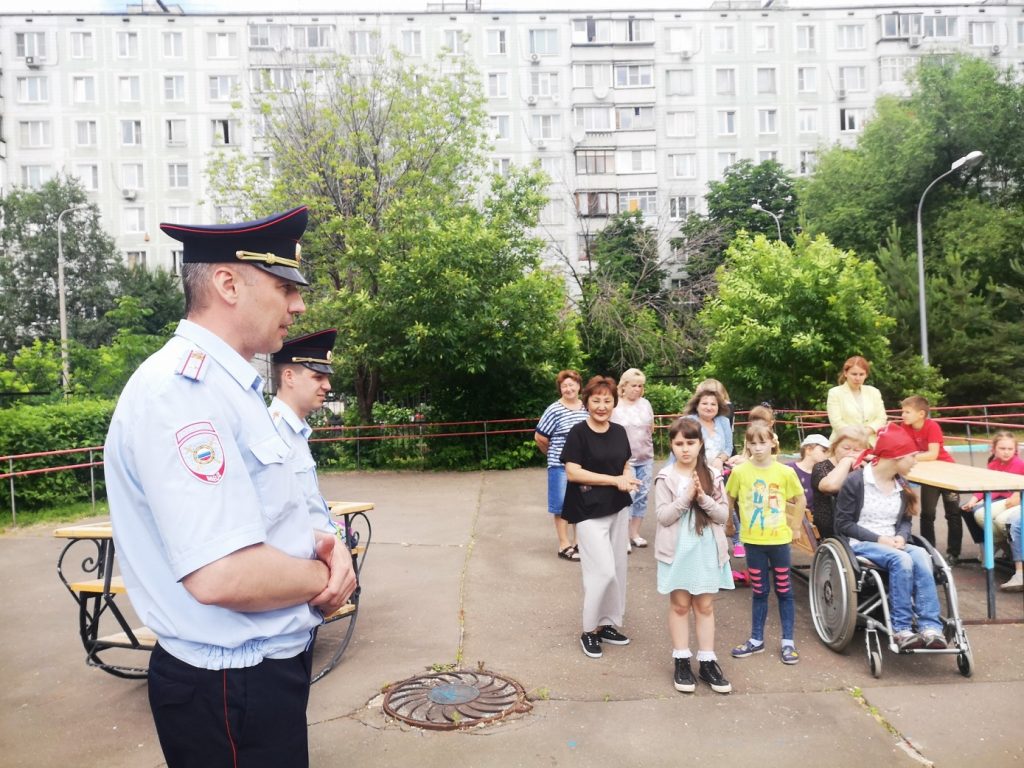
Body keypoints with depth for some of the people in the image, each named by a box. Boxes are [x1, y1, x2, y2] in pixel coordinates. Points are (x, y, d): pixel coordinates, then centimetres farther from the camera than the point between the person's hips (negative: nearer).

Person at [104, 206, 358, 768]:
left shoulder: (225, 384, 8)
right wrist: (325, 575, -15)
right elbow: (223, 577, -33)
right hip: (229, 687, -9)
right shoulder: (183, 388, -25)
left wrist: (324, 548, -5)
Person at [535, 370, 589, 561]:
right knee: (563, 505, 3)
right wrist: (555, 454, 7)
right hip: (561, 466, -5)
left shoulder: (587, 407, 5)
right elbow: (539, 438, -6)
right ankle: (564, 545, 12)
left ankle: (577, 542, 26)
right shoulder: (554, 410, -11)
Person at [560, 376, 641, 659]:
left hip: (618, 508, 7)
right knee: (603, 571, -9)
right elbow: (572, 472, -18)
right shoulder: (578, 433, -12)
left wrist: (627, 478, -7)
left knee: (618, 570, 12)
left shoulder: (619, 431, 6)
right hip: (589, 511, -6)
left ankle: (608, 624, 28)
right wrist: (614, 480, -19)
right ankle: (589, 630, 10)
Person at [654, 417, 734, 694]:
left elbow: (724, 515, -2)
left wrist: (703, 498, -18)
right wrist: (686, 496, -22)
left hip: (707, 550, 2)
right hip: (677, 550, -2)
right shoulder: (666, 478, -7)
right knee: (680, 605, 8)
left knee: (705, 606, 10)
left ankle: (707, 662, 19)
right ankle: (681, 661, 19)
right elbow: (663, 517, -12)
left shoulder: (712, 476, 1)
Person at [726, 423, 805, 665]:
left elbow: (800, 499, 6)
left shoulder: (785, 472, -8)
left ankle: (788, 642, 22)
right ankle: (756, 640, 25)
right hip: (753, 541, 0)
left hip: (779, 539, 0)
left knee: (784, 591, 9)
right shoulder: (739, 471, -7)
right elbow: (728, 500, 5)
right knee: (759, 592, 12)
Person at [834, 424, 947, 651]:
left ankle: (931, 627, -32)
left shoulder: (901, 484, 12)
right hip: (861, 544, -5)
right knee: (902, 559, -34)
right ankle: (901, 629, -28)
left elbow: (905, 520, 16)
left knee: (921, 555, -28)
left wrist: (901, 537, -8)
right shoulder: (856, 481, -9)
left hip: (892, 544, 5)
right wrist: (878, 539, -18)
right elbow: (843, 523, -8)